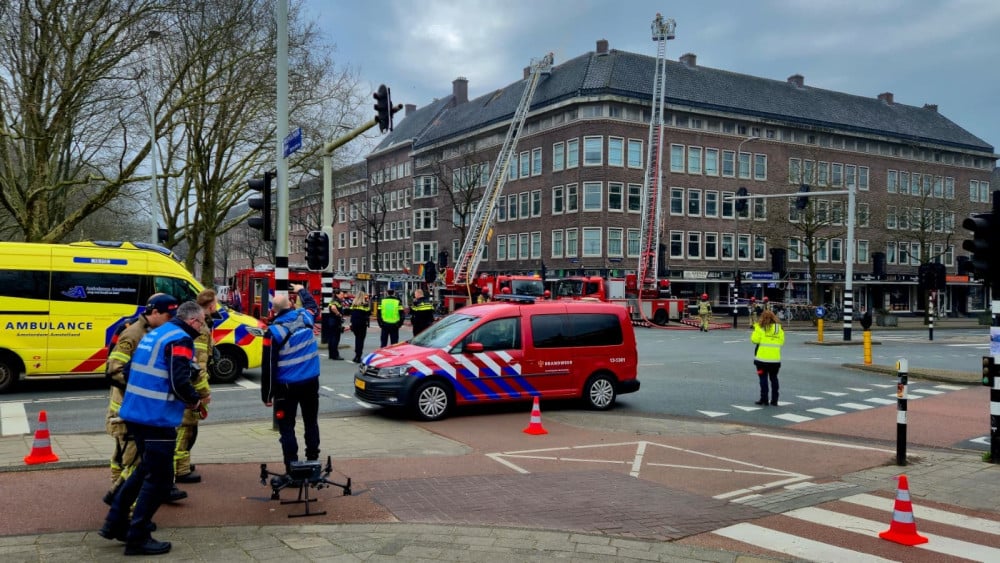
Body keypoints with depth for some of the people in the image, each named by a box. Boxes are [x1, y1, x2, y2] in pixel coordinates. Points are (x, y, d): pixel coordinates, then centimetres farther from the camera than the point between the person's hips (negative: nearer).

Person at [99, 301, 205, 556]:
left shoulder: (154, 334, 15)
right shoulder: (180, 340, -13)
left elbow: (134, 371, 20)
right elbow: (180, 382, -23)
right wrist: (194, 400, -3)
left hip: (135, 412, 9)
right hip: (157, 418, -9)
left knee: (146, 469, 23)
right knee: (159, 478, 1)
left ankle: (115, 523, 28)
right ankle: (137, 538, 7)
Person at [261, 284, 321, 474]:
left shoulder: (274, 331, -14)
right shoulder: (305, 316, -4)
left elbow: (268, 366, -11)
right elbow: (313, 305, 24)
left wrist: (266, 394, -3)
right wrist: (301, 290, 41)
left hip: (287, 386, -4)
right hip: (311, 382, 4)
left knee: (287, 428, 5)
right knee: (311, 423, 17)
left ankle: (292, 469, 5)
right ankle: (313, 462, 25)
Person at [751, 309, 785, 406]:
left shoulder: (761, 328, -9)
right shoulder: (779, 328, 4)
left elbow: (754, 340, -13)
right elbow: (782, 341, 7)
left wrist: (756, 329, 1)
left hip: (763, 358, -4)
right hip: (775, 358, 4)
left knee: (763, 378, 3)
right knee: (774, 378, 12)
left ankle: (764, 399, 3)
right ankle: (774, 400, 14)